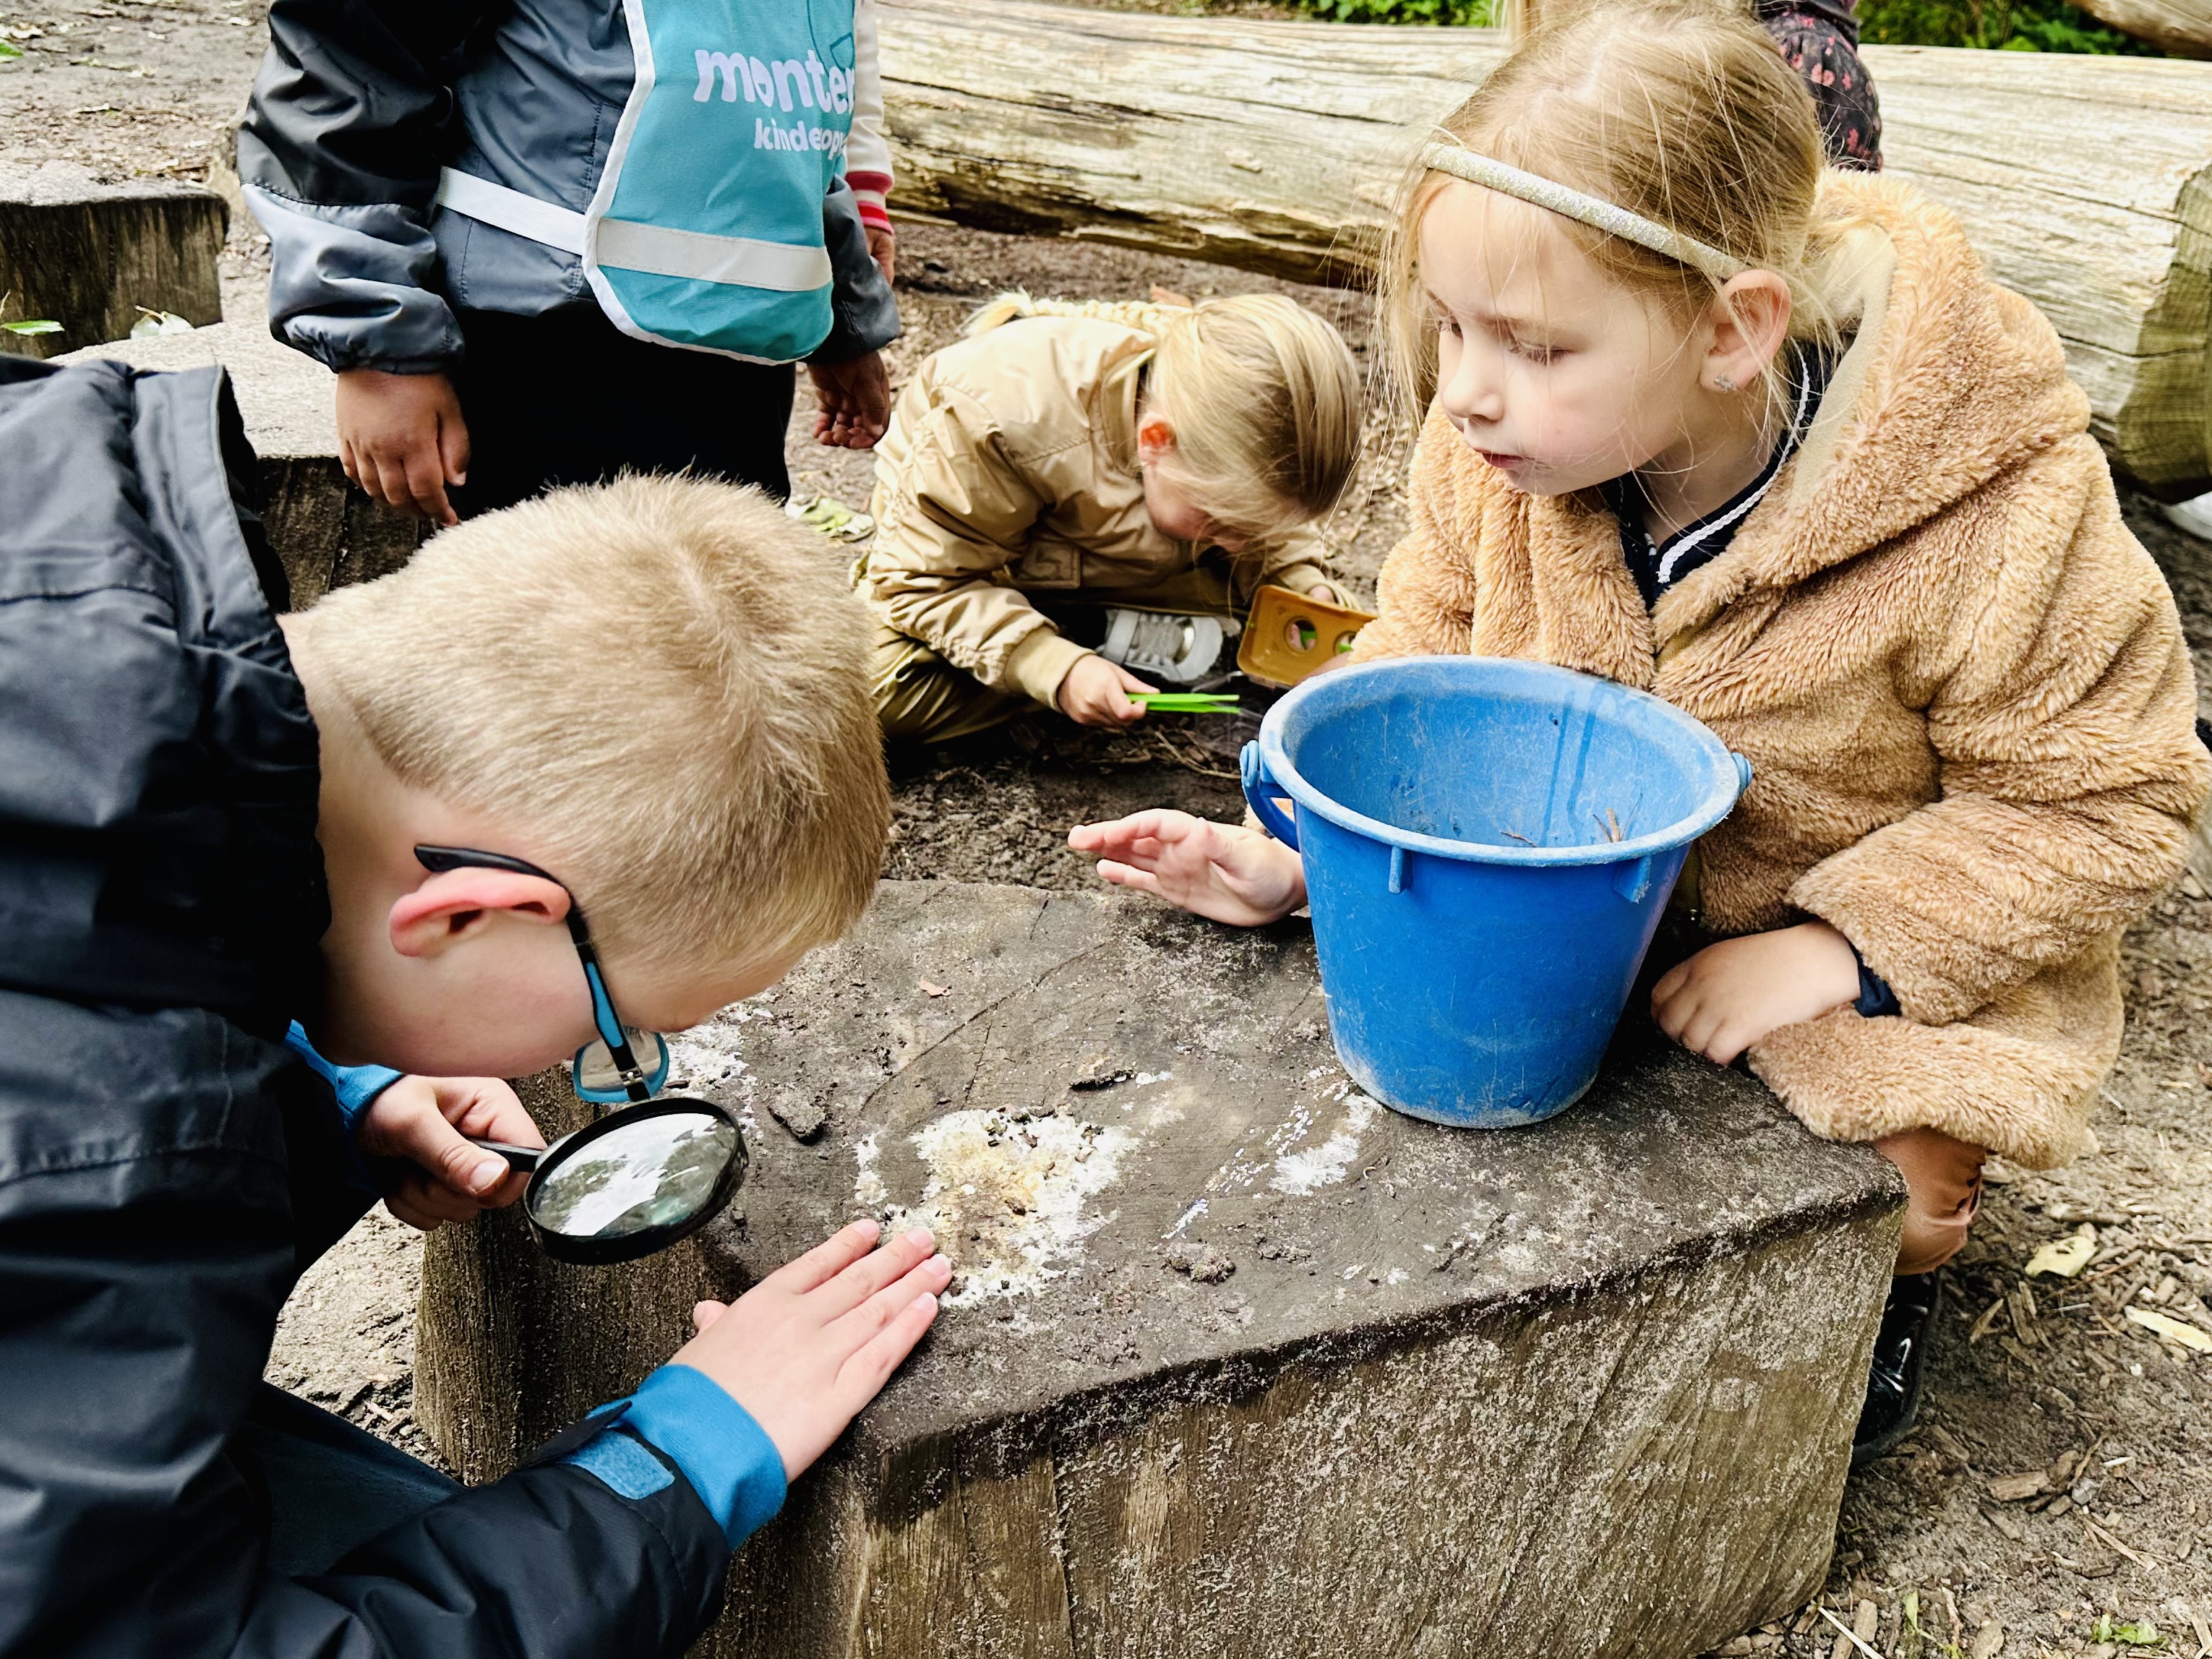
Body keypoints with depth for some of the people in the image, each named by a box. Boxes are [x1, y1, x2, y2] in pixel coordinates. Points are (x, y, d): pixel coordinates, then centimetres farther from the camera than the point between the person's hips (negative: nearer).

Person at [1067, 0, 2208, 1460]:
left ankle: (1889, 1269, 20)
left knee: (1888, 1187, -22)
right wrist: (1295, 854, -19)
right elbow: (1428, 658, -4)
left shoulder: (1997, 528, -29)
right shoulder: (1506, 444, -19)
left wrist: (1841, 947, -27)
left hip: (1869, 964, -3)